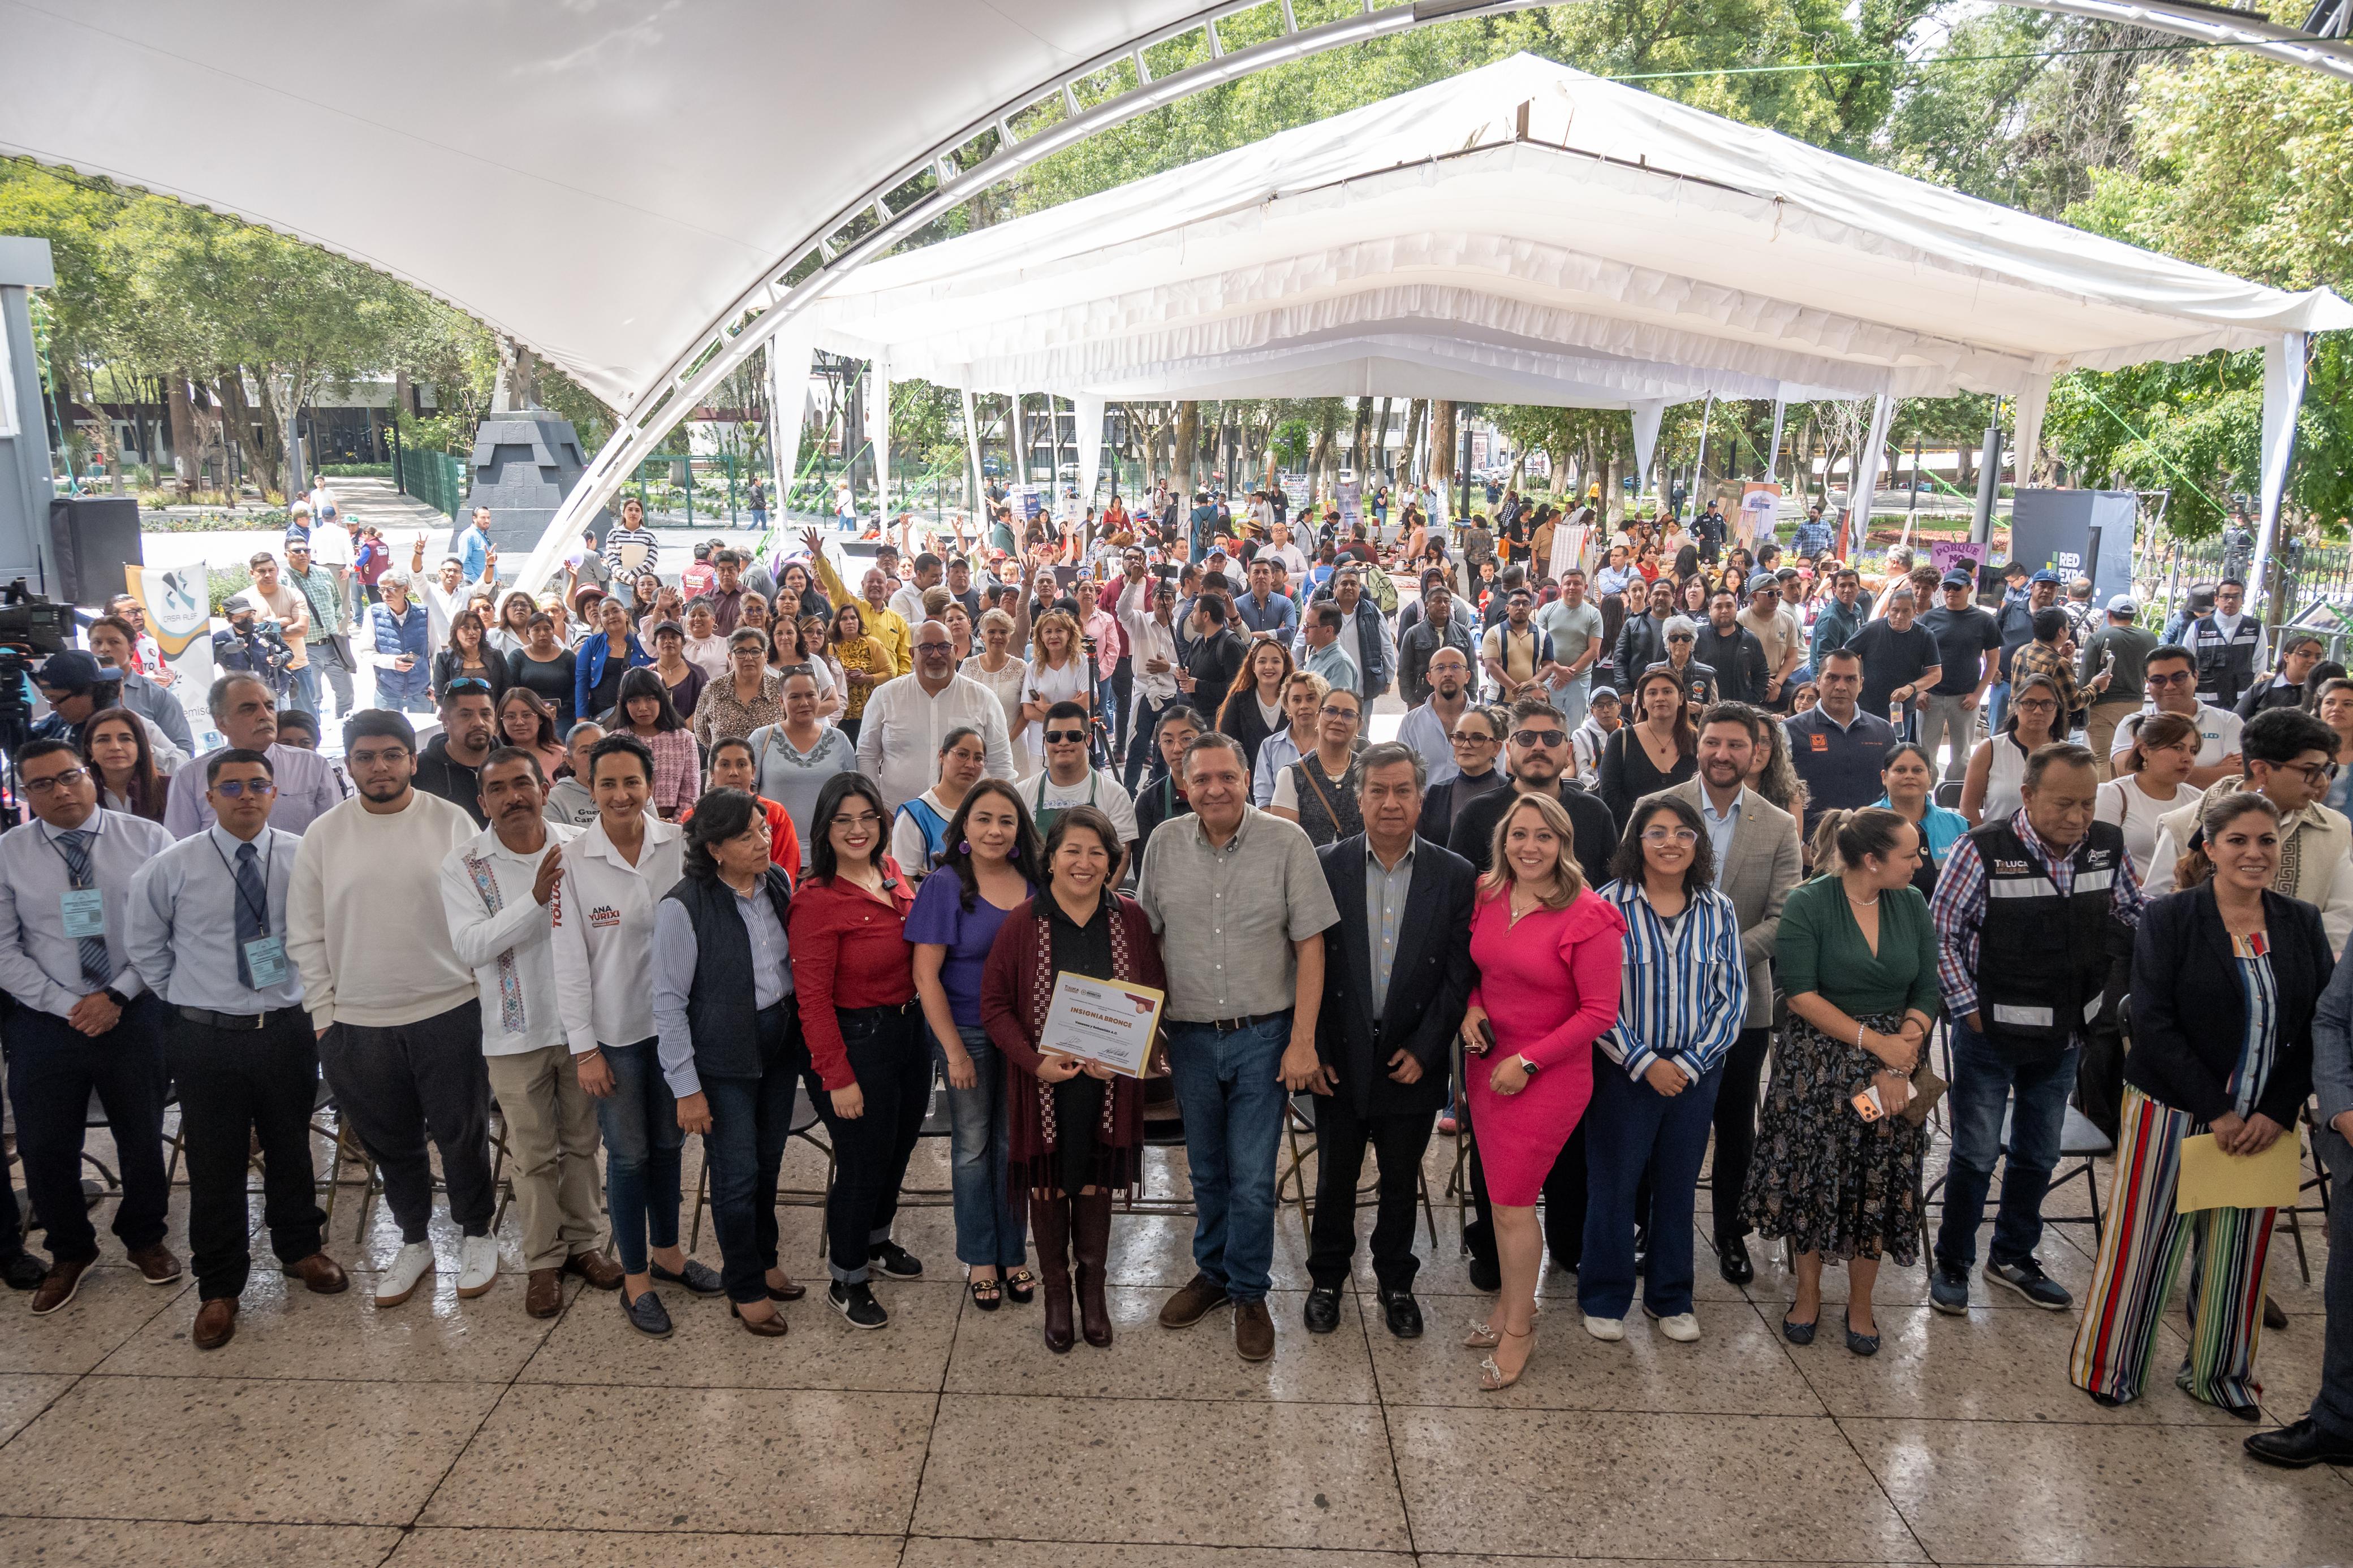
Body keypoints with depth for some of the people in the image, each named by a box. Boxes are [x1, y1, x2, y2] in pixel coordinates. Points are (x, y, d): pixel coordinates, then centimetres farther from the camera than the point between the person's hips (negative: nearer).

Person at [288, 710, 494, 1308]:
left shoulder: (453, 823, -3)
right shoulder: (323, 835, 1)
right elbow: (306, 937, 5)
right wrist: (323, 1015, 1)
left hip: (449, 1012, -2)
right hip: (357, 1022, 2)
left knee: (462, 1135, 9)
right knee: (391, 1144, 16)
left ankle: (477, 1234, 30)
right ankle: (414, 1241, 36)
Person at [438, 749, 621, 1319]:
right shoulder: (463, 865, -7)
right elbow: (471, 946, -19)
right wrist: (535, 898, -29)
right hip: (516, 1034, -1)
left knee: (583, 1142, 15)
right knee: (534, 1156, 10)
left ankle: (582, 1242, 32)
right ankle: (543, 1260, 26)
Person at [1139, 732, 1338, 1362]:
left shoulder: (1287, 843, -9)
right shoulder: (1163, 847, 0)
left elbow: (1310, 946, -8)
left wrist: (1302, 1041, -11)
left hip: (1263, 1033, -3)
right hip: (1190, 1035, 3)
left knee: (1252, 1176, 2)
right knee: (1206, 1169, 17)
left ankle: (1249, 1292, 22)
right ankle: (1212, 1273, 37)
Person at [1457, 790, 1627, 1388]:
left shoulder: (1589, 917, -17)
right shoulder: (1487, 895, 1)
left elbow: (1600, 1012, -15)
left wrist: (1528, 1062, -15)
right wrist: (1472, 1008, -5)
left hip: (1548, 1076, -6)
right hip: (1487, 1064, 6)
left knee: (1513, 1203, 0)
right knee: (1502, 1196, 16)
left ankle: (1518, 1328, 21)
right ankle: (1512, 1304, 35)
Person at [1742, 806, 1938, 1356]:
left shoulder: (1912, 905, 2)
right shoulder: (1807, 905, -11)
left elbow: (1925, 994, 2)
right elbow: (1801, 995, -15)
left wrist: (1899, 1063, -11)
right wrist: (1874, 1040, -17)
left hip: (1893, 1065, 3)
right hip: (1818, 1064, -3)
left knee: (1879, 1185, 8)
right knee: (1811, 1179, 5)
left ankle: (1861, 1303, 26)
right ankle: (1808, 1291, 26)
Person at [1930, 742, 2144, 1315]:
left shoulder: (2108, 846, -4)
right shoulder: (1984, 850, -18)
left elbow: (2133, 918, 11)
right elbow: (1942, 931, -12)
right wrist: (1968, 1008, -11)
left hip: (2065, 1035, 5)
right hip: (1991, 1032, -5)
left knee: (2038, 1156, 18)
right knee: (1975, 1156, 5)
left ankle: (2014, 1257, 37)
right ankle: (1952, 1265, 22)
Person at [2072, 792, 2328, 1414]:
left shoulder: (2302, 925, 4)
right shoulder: (2169, 919, -7)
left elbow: (2319, 1026, 3)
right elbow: (2154, 1023, -13)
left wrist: (2278, 1112, -8)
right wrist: (2216, 1110, -16)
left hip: (2263, 1122, 4)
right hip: (2171, 1110, -3)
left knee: (2238, 1247, 12)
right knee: (2144, 1238, 5)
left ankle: (2218, 1372, 32)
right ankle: (2107, 1367, 22)